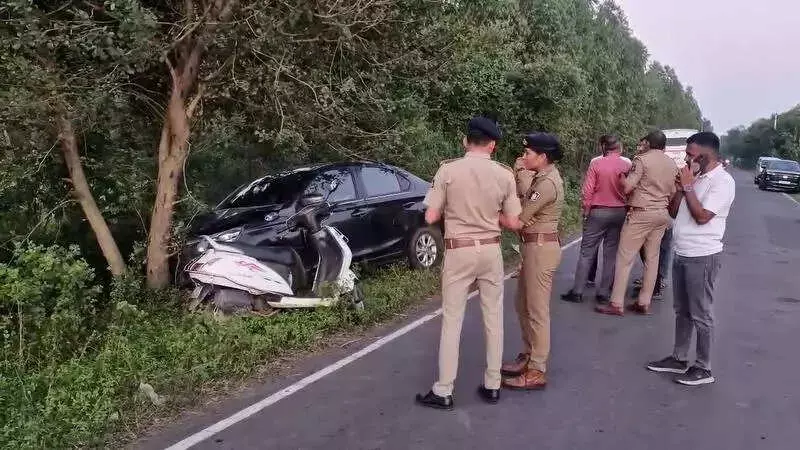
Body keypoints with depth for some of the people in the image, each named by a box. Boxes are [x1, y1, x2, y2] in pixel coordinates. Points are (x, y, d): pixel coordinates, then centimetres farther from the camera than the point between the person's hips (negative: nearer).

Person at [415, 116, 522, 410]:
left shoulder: (448, 170, -10)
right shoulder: (504, 174, -3)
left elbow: (431, 217, -8)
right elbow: (513, 222, 1)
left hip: (459, 252, -2)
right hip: (491, 250, 3)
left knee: (452, 321, 5)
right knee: (493, 319, 13)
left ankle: (443, 392, 11)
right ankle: (492, 385, 23)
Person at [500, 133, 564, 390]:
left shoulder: (547, 183, -19)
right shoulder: (544, 177, 13)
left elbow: (518, 219, -20)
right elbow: (526, 208, 6)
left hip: (541, 248, -10)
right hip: (534, 246, 10)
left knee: (537, 310, -3)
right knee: (524, 305, 17)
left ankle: (536, 372, 6)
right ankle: (528, 356, 30)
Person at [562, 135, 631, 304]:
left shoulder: (596, 164, -8)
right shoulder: (627, 165, -2)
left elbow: (587, 191, -8)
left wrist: (586, 210, 4)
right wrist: (627, 210, 10)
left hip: (598, 212, -2)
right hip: (620, 213, 2)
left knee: (587, 252, 3)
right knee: (611, 254, 8)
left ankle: (577, 291, 3)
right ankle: (604, 293, 11)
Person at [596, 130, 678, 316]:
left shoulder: (642, 159, -9)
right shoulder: (673, 164, 10)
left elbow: (627, 187, -15)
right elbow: (673, 194, 15)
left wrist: (622, 177, 4)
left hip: (641, 213, -6)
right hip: (662, 214, 7)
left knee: (625, 258, -2)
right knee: (652, 258, 11)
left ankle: (616, 304, -2)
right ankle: (644, 303, 16)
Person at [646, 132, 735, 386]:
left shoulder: (722, 181, -14)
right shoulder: (695, 178, 11)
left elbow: (702, 216, -22)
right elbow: (673, 212, 12)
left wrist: (688, 187, -15)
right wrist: (680, 189, -4)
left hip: (702, 258, -8)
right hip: (682, 255, 9)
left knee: (701, 315, 1)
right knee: (682, 311, 16)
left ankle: (703, 368, 12)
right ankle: (679, 359, 28)